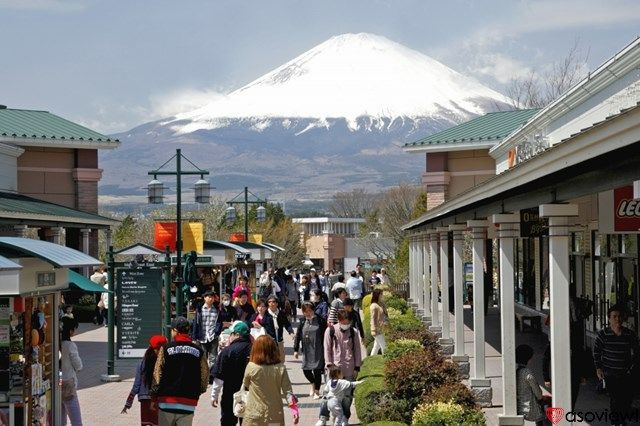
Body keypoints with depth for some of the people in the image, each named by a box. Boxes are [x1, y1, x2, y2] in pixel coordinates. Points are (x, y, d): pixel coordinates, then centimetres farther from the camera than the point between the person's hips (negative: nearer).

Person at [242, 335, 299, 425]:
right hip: (275, 415, 2)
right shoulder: (281, 368, -8)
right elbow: (287, 391, -10)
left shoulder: (251, 367, -12)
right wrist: (294, 408, -6)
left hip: (255, 417, -2)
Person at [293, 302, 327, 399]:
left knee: (317, 370, 0)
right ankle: (313, 383, 36)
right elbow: (298, 335, 7)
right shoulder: (303, 321, 3)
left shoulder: (320, 321, -7)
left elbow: (325, 335, -4)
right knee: (306, 370, 4)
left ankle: (317, 391, 16)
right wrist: (295, 350, 4)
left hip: (318, 350, -3)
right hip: (306, 351, 3)